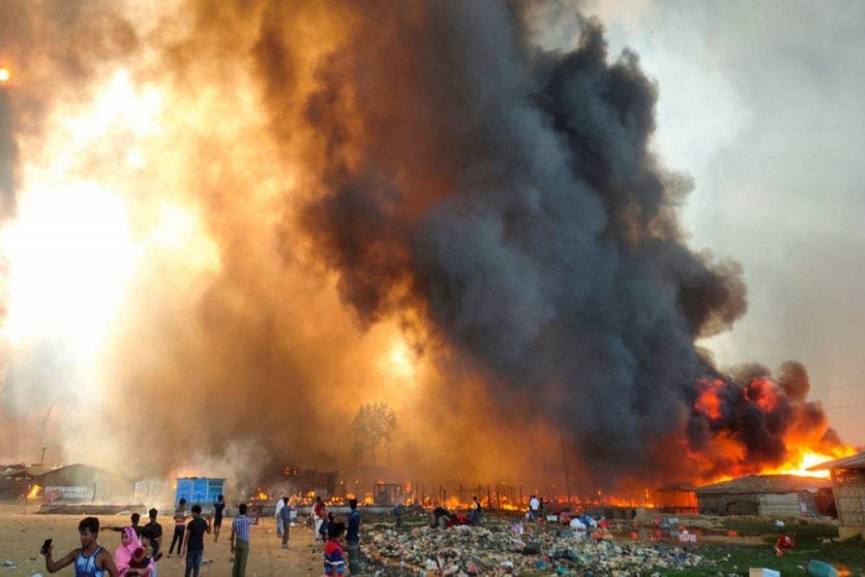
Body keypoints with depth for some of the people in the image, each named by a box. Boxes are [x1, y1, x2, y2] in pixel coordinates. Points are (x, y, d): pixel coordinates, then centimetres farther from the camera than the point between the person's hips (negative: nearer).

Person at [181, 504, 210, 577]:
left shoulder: (191, 523, -14)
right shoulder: (204, 522, -2)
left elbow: (187, 536, -12)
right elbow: (209, 531, 10)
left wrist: (184, 547, -6)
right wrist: (209, 522, 17)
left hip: (191, 547, -3)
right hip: (200, 547, 3)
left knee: (189, 565, 7)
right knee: (197, 565, 9)